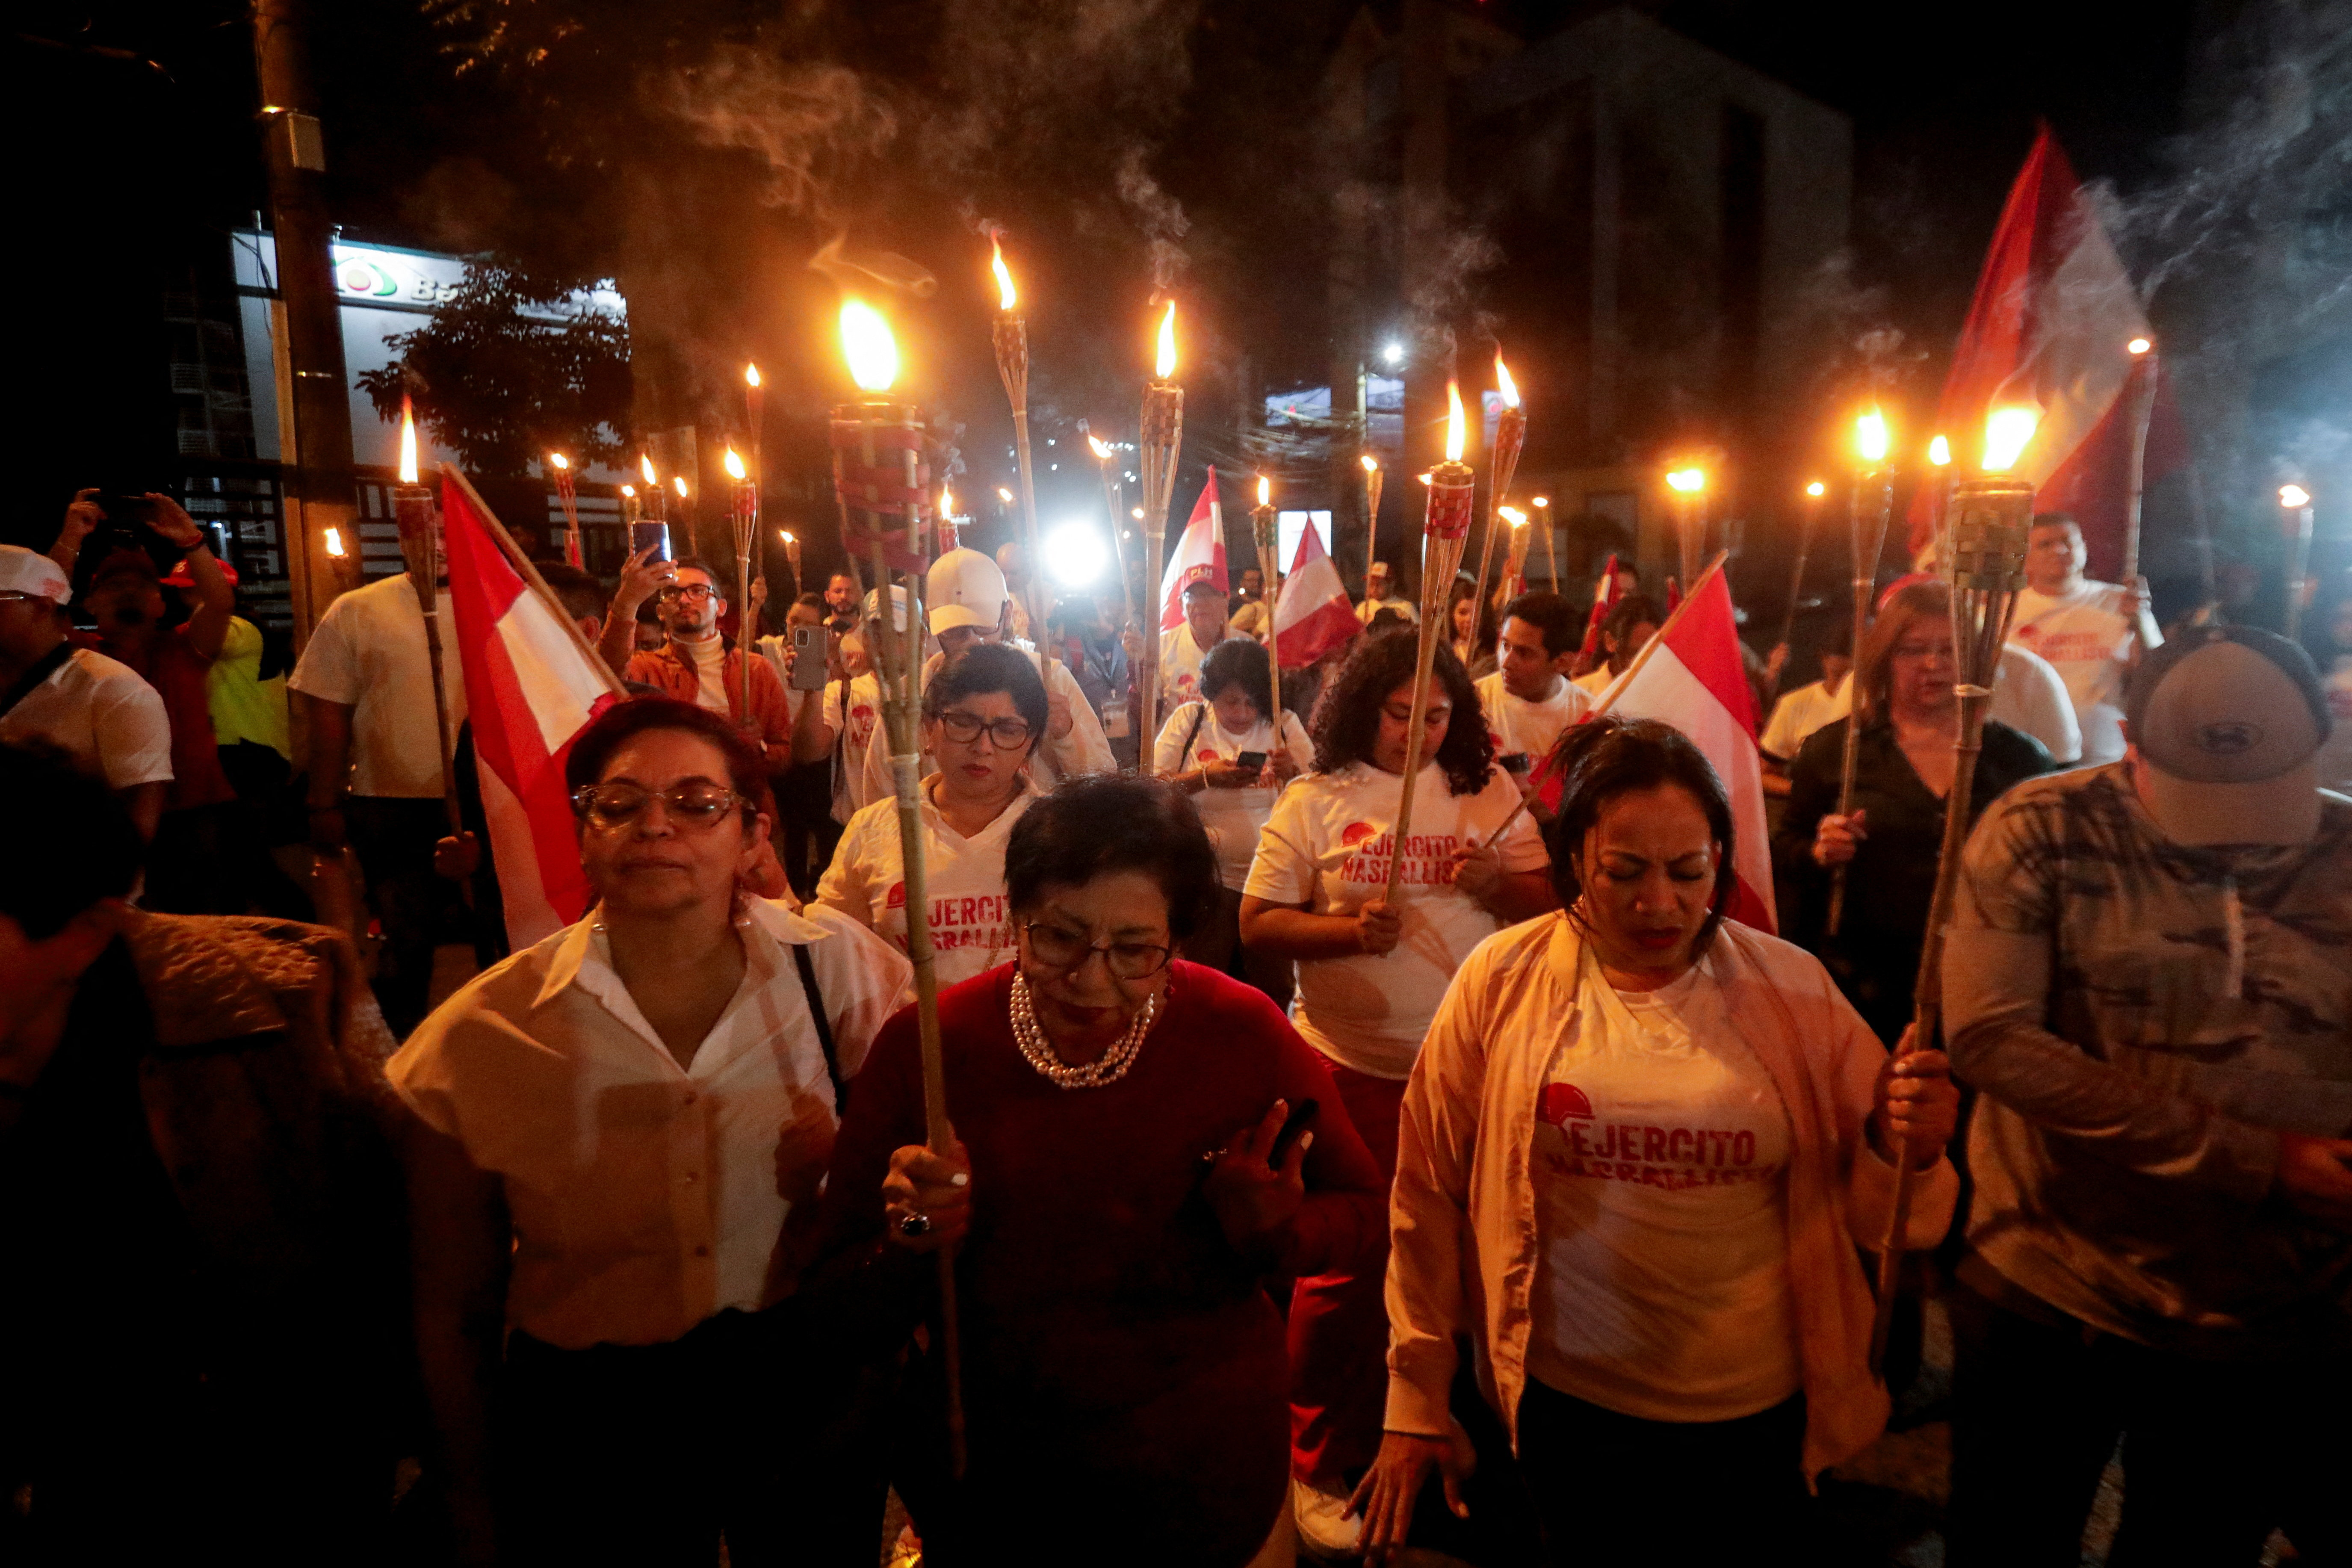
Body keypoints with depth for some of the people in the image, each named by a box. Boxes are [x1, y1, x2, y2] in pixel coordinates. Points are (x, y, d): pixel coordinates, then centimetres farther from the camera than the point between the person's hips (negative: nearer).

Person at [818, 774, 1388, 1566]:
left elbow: (1358, 1210, -6)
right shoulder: (923, 1046, -18)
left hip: (1200, 1470, 0)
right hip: (979, 1476, 1)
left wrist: (1275, 1233, -27)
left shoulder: (1245, 1036, -18)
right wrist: (909, 1248, -32)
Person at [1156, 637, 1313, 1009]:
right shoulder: (1189, 720, 3)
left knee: (1276, 992, 6)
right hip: (1207, 880, 0)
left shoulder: (1285, 724, 5)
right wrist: (1207, 777, -16)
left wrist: (1294, 775, -17)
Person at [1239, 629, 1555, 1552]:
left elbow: (1552, 904, 6)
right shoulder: (1316, 801, -2)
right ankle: (1324, 1467, 25)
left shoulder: (1489, 793, 5)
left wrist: (1497, 883, -14)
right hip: (1350, 1068, -2)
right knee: (1341, 1268, 6)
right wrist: (1348, 930, -20)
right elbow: (1257, 924, -4)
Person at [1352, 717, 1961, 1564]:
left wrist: (1902, 1152, -23)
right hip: (1566, 1406, -1)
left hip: (1758, 1415, 1)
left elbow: (1870, 1212, 0)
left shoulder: (1792, 989, -6)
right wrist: (1416, 1403, 0)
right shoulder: (1504, 980, -10)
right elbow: (1431, 1194, -4)